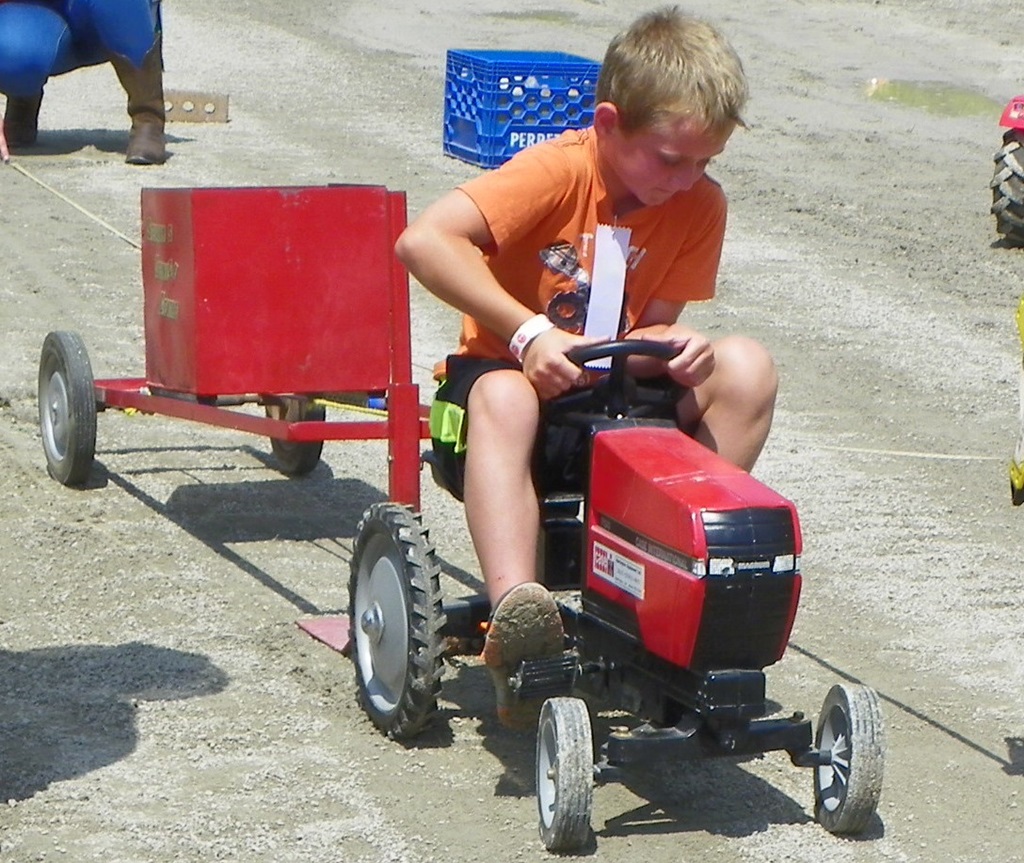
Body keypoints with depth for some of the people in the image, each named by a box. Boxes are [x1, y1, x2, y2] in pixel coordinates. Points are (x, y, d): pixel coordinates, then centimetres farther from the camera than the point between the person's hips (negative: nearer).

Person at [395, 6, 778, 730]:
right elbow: (425, 241, -31)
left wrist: (673, 346, -30)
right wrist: (531, 332, -35)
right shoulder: (558, 173, -19)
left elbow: (655, 326, -5)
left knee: (747, 366, -19)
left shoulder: (700, 205, -5)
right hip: (518, 375, -4)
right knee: (503, 398, -39)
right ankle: (514, 612, -55)